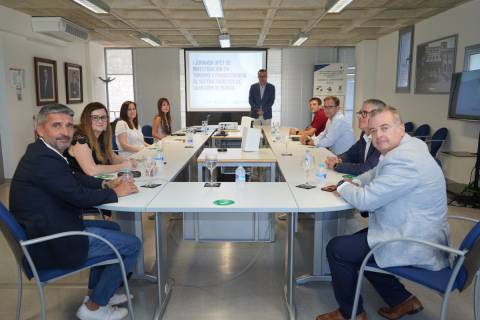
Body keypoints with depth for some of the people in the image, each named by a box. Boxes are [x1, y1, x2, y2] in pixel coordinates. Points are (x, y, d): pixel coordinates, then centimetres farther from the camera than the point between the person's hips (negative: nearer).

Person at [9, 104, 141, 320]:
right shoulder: (43, 160, -25)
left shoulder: (43, 152, 7)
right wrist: (116, 193, -8)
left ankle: (96, 292, 34)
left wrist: (106, 184, 0)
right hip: (50, 245, -11)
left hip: (47, 229, 11)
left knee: (112, 228, 26)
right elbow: (79, 196, -23)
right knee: (133, 245, -5)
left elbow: (75, 178, 15)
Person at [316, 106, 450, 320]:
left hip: (416, 245, -10)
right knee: (353, 243, 21)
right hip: (417, 233, 10)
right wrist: (354, 183, 4)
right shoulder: (404, 148, 6)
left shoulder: (404, 160, -27)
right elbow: (376, 173, 22)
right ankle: (403, 300, 26)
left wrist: (344, 187, -4)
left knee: (336, 248, -7)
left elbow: (366, 201, -23)